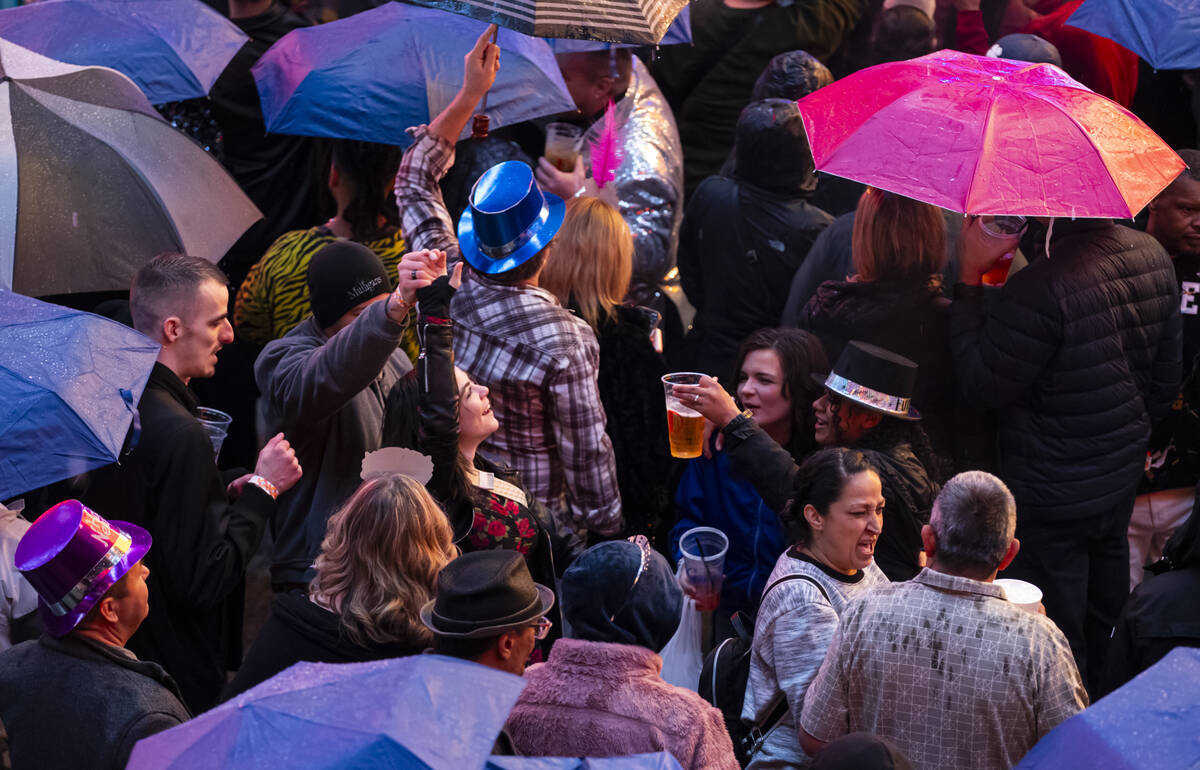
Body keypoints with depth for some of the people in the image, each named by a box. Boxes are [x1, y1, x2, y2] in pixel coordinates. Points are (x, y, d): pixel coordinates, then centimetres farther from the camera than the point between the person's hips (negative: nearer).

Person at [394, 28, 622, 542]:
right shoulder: (565, 341, -28)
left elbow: (414, 182, 2)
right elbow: (587, 452, -19)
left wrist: (469, 95, 1)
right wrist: (607, 530, -2)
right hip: (536, 519, -5)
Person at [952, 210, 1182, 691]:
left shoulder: (1042, 286, -32)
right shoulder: (1154, 258, -4)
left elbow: (977, 385, -22)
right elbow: (1166, 378, 8)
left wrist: (970, 278, -19)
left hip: (1051, 497, -8)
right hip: (1122, 479, 8)